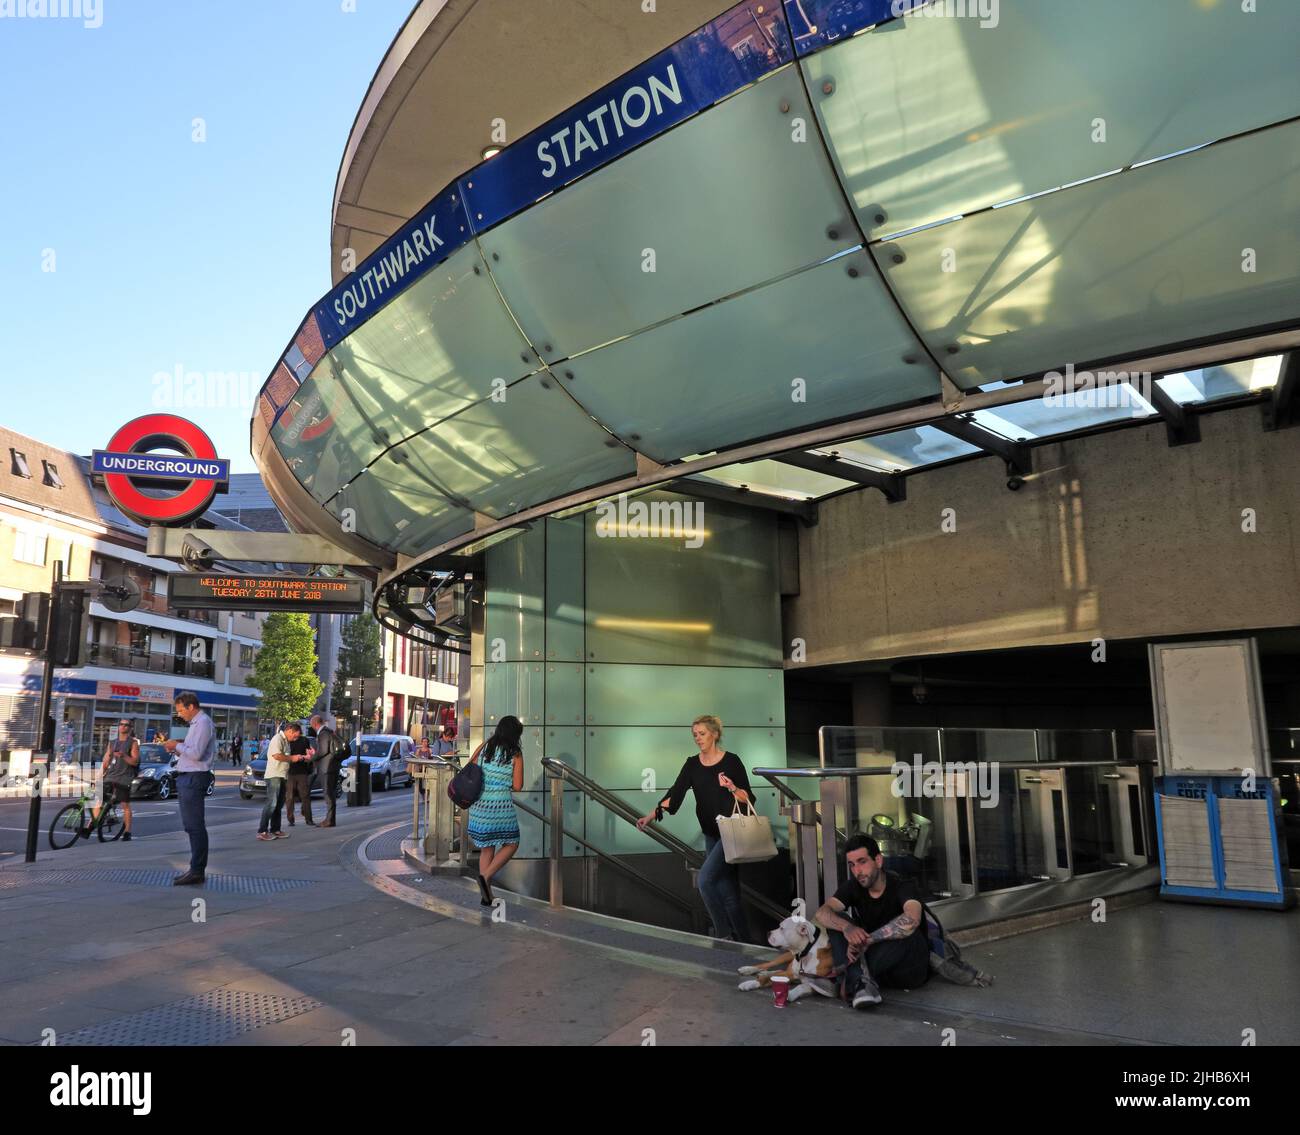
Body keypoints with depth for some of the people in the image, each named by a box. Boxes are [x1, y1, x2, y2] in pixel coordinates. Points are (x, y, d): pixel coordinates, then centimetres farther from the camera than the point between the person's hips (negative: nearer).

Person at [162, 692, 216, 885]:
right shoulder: (196, 723, 19)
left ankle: (197, 871, -5)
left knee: (195, 826, -8)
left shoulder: (203, 723, -13)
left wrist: (177, 746, -8)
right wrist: (177, 748, 8)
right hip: (188, 778, 10)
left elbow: (196, 754, -21)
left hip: (194, 778, -10)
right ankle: (196, 868, 19)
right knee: (192, 826, 13)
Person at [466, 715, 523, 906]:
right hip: (501, 805, -5)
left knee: (487, 849, 15)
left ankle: (486, 895, 17)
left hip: (479, 804, 5)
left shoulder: (484, 747, 4)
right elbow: (517, 786, -7)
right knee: (511, 844, 14)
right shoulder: (516, 754, -7)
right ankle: (486, 875, -6)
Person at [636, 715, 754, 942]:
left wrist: (733, 788, -23)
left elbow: (749, 799, -4)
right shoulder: (692, 764, 7)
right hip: (711, 835, 6)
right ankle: (743, 941, 16)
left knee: (705, 878, -17)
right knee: (728, 893, 8)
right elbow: (675, 794, -3)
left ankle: (723, 933, -4)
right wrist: (651, 815, -14)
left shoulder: (731, 761, -6)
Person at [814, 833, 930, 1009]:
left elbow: (912, 919, -40)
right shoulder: (852, 887, -2)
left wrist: (868, 940, -38)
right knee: (836, 920, -13)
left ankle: (853, 979, -27)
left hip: (909, 970, -4)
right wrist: (847, 927, -39)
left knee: (907, 932, -34)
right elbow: (821, 913, -17)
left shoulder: (902, 887, -17)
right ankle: (863, 983, -33)